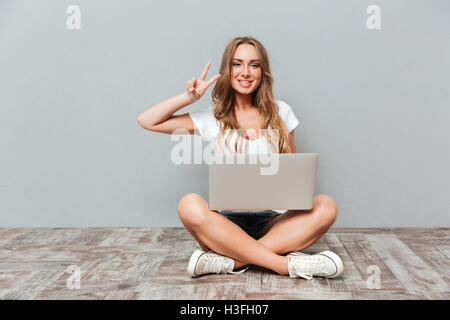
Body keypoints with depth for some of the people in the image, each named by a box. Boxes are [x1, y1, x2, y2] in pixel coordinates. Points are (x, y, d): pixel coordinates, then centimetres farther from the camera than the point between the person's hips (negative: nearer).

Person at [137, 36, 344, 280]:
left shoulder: (280, 113, 9)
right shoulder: (213, 119, 6)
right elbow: (147, 121, 5)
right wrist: (190, 97, -3)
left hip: (269, 222, 2)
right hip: (227, 222, -1)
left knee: (326, 207, -26)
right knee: (190, 205, -33)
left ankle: (231, 261, -30)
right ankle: (287, 264, -33)